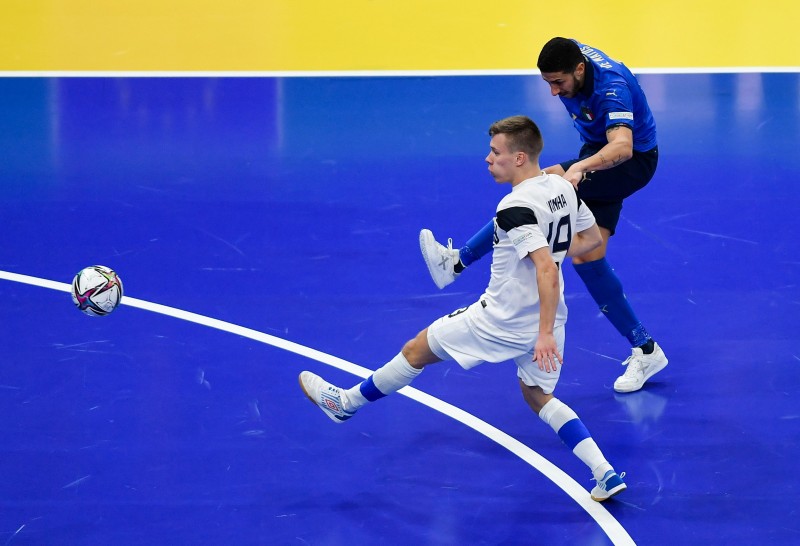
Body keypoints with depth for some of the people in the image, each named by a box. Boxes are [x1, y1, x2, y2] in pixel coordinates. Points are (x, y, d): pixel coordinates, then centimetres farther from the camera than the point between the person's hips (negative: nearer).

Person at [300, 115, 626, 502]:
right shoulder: (563, 187, 0)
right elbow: (592, 238, 15)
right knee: (538, 396, 22)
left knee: (417, 351, 10)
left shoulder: (515, 208, -25)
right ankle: (606, 474, 7)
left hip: (503, 320, -8)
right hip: (546, 317, 8)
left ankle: (346, 403, 29)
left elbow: (547, 270, -34)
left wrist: (544, 334, -33)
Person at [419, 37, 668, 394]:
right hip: (598, 152, 9)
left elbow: (623, 147, -52)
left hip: (633, 161, -9)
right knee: (586, 257, -1)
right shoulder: (570, 55, -10)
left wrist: (580, 167, -69)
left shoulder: (611, 89, -34)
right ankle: (645, 351, 7)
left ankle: (458, 261, -28)